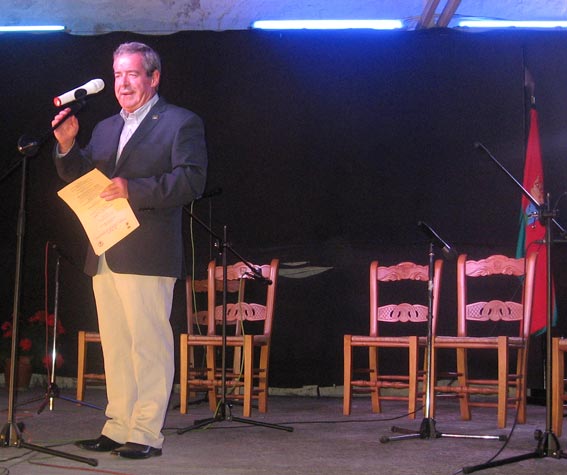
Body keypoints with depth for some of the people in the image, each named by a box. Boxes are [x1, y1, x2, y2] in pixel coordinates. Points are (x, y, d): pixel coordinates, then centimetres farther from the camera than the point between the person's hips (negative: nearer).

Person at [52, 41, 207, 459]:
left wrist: (134, 189, -20)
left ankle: (147, 433, 0)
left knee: (149, 344, -5)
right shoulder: (106, 128, 22)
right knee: (115, 346, 11)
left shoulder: (182, 123, 0)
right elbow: (80, 179, 20)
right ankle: (118, 428, 18)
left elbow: (191, 181, -12)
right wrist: (67, 146, 2)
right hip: (104, 255, 7)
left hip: (147, 254, -7)